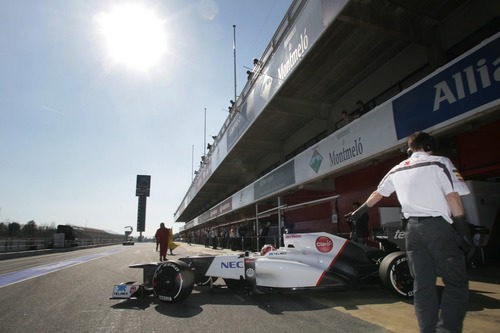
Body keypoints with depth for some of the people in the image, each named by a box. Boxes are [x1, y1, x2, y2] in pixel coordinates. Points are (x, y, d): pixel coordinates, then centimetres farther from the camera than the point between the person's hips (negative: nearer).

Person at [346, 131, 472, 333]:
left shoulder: (397, 170, 15)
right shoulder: (440, 163, 0)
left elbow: (377, 194, 25)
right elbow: (453, 198, -9)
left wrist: (359, 211, 39)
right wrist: (465, 234, -5)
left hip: (413, 228, 5)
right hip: (438, 226, -5)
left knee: (422, 285, 9)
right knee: (456, 283, 2)